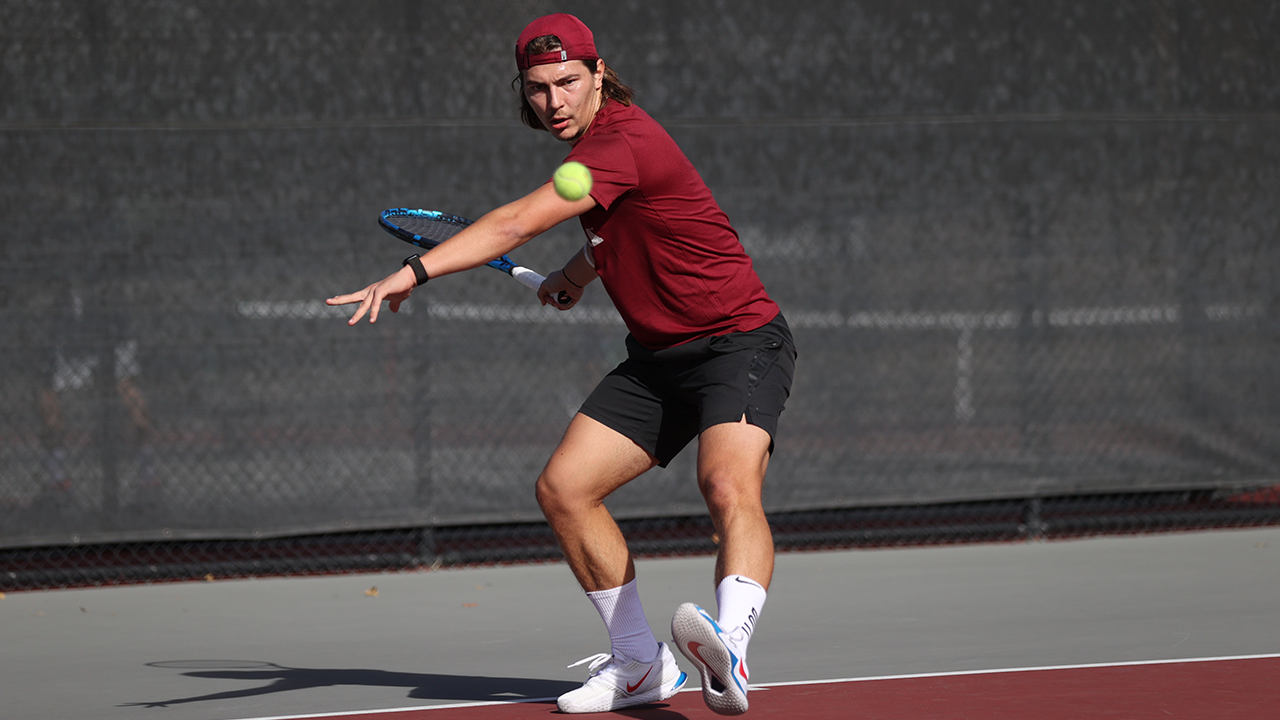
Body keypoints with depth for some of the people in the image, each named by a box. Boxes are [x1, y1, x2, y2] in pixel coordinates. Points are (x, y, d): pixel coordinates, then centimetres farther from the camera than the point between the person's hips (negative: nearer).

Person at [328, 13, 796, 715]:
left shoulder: (623, 142, -22)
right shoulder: (593, 140, 8)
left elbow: (517, 223, -33)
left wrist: (414, 271, -38)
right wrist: (576, 274, 35)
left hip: (739, 339, -10)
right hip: (656, 358, 10)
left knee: (729, 486, -33)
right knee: (563, 487, -1)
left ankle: (728, 652, -54)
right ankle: (640, 663, 7)